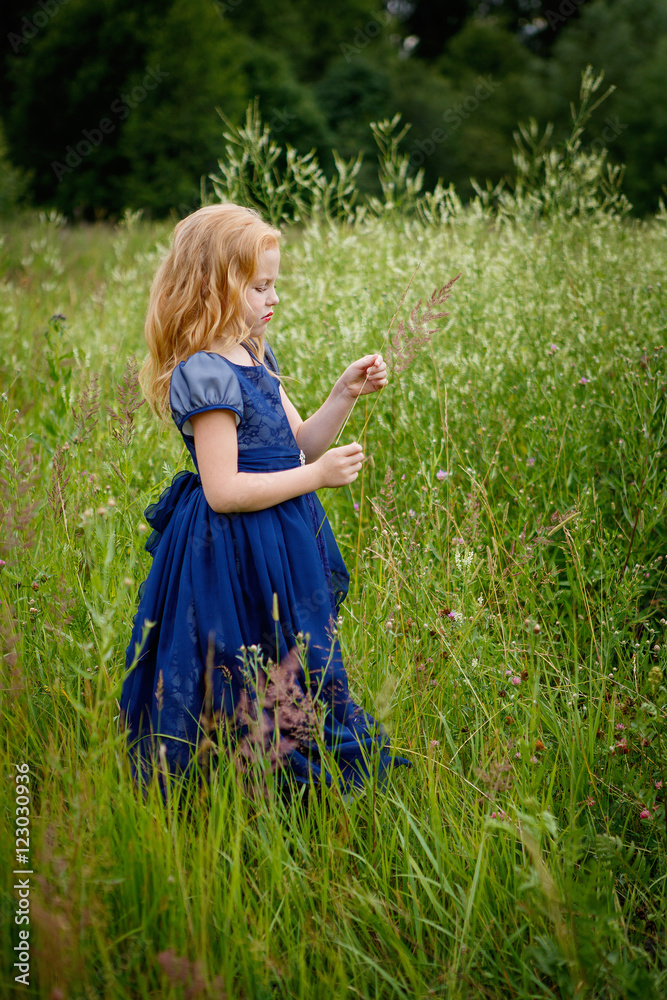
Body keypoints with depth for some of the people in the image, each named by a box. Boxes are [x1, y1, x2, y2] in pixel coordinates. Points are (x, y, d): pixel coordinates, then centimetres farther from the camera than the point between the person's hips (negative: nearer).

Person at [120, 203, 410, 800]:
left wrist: (345, 396, 2)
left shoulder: (254, 357, 10)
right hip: (234, 556, -10)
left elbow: (298, 443, 16)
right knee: (254, 693, 0)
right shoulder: (206, 372, -19)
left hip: (280, 547, 10)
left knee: (291, 676, 16)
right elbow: (223, 491, -23)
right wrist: (317, 476, -19)